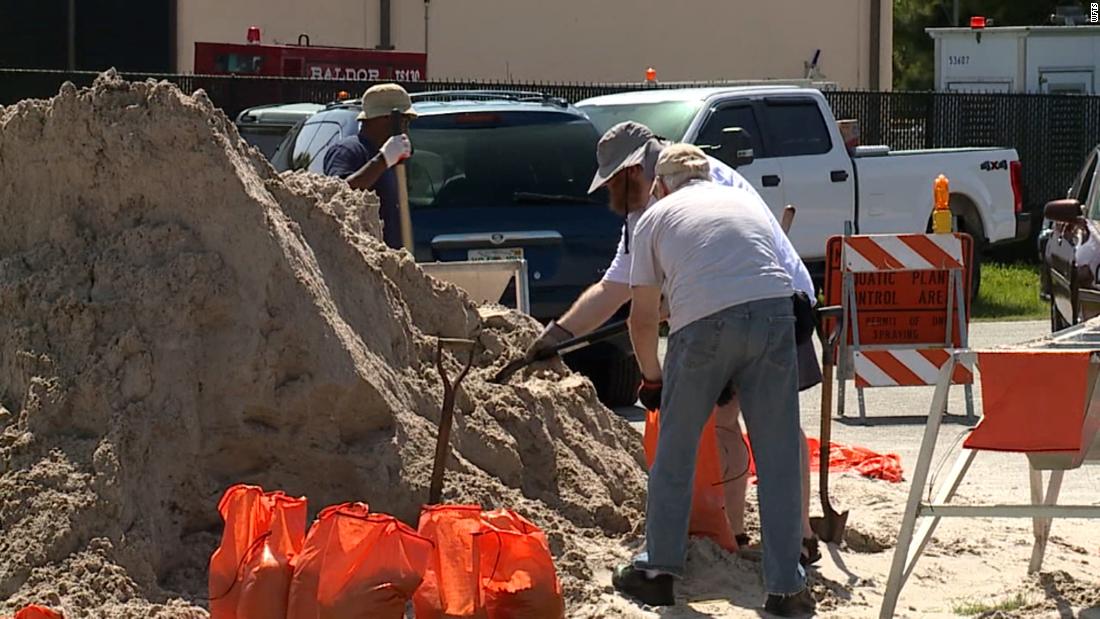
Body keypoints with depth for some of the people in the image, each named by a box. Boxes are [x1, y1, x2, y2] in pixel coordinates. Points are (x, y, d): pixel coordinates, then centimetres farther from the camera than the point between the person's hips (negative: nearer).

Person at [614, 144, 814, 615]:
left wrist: (651, 377, 32)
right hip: (774, 311, 2)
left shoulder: (656, 216, 19)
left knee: (675, 448, 15)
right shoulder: (744, 201, 29)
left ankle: (658, 569, 22)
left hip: (704, 322, -2)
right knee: (778, 455, 6)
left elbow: (643, 316, 18)